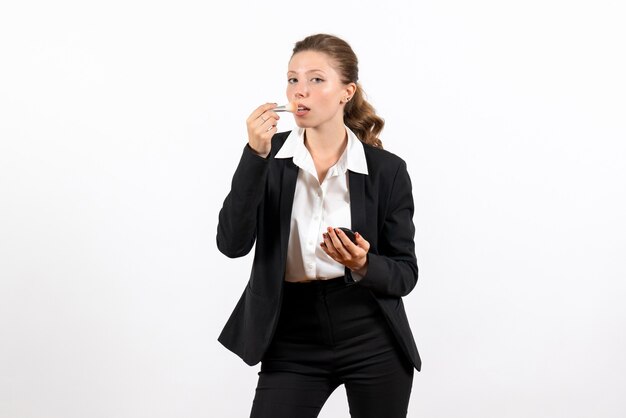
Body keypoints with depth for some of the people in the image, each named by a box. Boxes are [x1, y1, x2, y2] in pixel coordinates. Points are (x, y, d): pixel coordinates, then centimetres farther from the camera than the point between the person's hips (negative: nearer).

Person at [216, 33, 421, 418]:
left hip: (373, 343, 0)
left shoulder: (387, 169, -5)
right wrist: (256, 154, -22)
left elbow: (405, 273, -2)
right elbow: (232, 243, -15)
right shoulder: (269, 157, -3)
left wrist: (363, 266, -23)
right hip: (293, 343, 0)